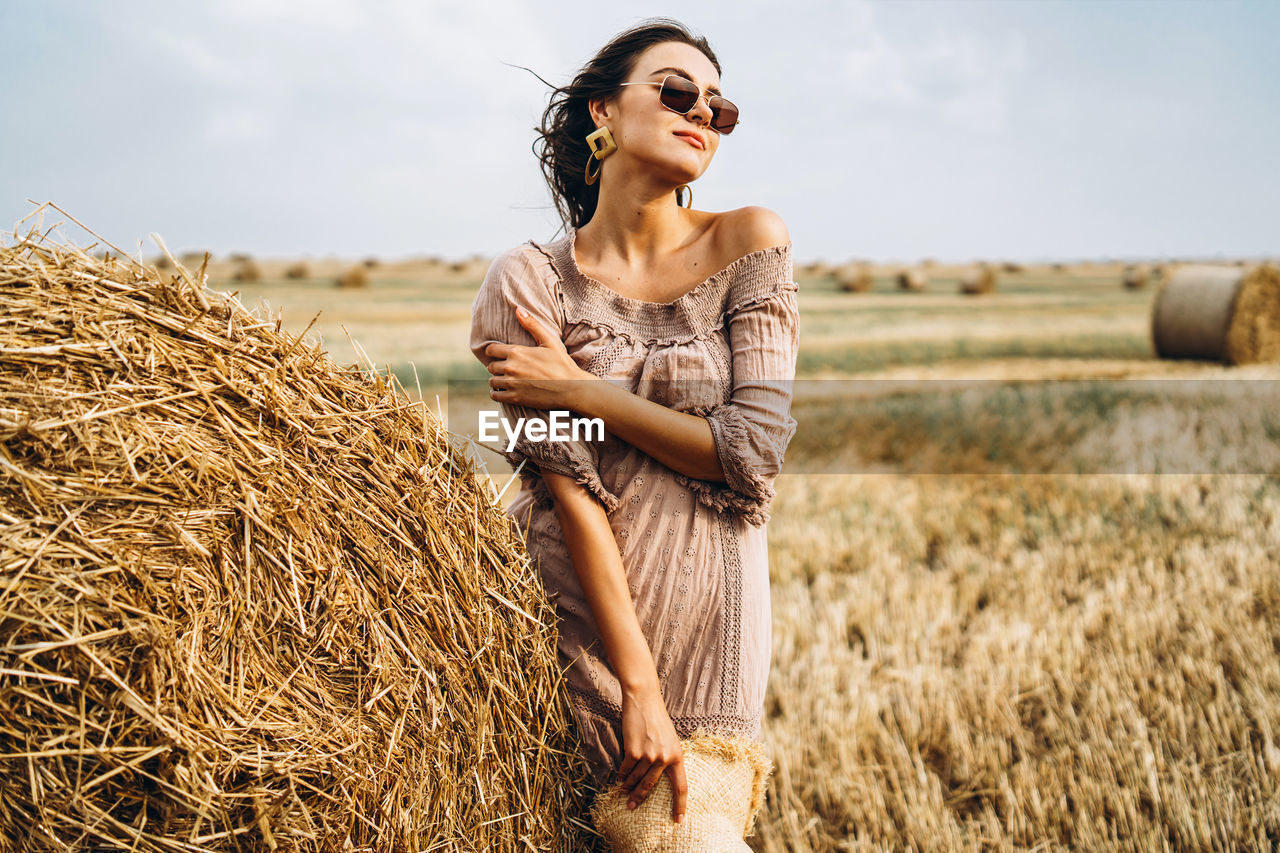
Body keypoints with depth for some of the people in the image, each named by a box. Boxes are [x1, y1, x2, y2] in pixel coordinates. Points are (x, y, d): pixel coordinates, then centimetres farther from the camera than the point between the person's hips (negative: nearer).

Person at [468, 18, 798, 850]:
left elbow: (756, 452, -9)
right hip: (580, 615, -1)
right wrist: (636, 685, -18)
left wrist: (580, 391, -14)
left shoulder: (748, 242, -2)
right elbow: (568, 487, -12)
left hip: (704, 620, 1)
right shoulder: (531, 278, -5)